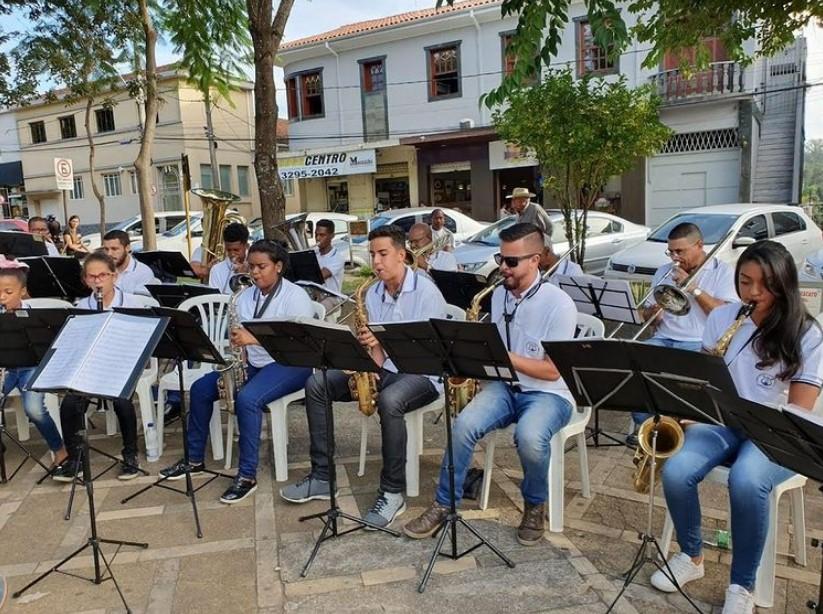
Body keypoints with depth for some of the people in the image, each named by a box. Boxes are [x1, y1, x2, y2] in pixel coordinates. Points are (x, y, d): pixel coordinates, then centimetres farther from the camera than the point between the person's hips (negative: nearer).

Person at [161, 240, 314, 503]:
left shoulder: (295, 296, -13)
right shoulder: (245, 296, 8)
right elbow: (241, 337, 10)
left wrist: (255, 338, -32)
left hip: (289, 364, -7)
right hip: (253, 364, 8)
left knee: (246, 399, -32)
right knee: (200, 388, -3)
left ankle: (247, 475, -21)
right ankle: (195, 459, 12)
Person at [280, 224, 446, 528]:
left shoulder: (425, 290, -12)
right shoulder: (373, 293, 7)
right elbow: (376, 343, 7)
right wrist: (374, 361, -15)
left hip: (420, 373, -7)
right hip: (385, 370, 7)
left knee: (389, 400, -40)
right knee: (316, 385, -6)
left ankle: (393, 493, -22)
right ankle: (322, 476, 0)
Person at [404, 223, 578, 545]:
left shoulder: (559, 304, -15)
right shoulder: (498, 295, 6)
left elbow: (553, 370, -18)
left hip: (548, 393, -5)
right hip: (504, 385, 5)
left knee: (529, 437, -35)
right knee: (465, 424, -24)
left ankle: (535, 506, -4)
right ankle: (443, 504, -6)